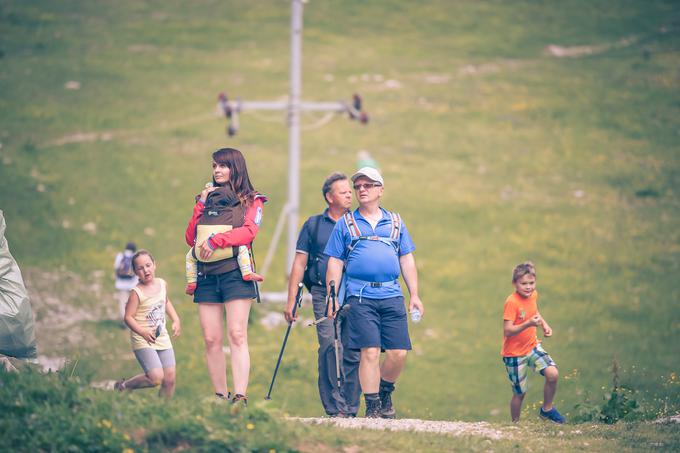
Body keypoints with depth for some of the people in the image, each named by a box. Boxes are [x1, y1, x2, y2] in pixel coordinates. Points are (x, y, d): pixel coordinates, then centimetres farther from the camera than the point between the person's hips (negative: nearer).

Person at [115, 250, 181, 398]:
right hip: (143, 341, -7)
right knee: (156, 377, -19)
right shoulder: (137, 292, -14)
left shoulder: (162, 284, 6)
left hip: (162, 338, 7)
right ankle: (123, 386, 2)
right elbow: (128, 317, -16)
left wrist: (176, 320, 14)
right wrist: (143, 332, -30)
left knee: (170, 379, -1)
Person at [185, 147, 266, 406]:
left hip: (235, 273, -4)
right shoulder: (207, 199, 19)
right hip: (207, 275, 5)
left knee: (237, 335, -13)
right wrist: (201, 205, 5)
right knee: (211, 339, -1)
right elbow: (191, 239, 12)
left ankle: (240, 398, -20)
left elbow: (249, 231, -9)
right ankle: (220, 397, 2)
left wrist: (216, 239, -18)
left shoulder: (251, 201, 9)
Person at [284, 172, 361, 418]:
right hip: (324, 295, -1)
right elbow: (299, 263, 11)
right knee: (330, 347, -15)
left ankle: (350, 409, 6)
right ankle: (335, 408, -13)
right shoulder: (314, 225, 11)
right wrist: (291, 301, 5)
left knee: (353, 354, -1)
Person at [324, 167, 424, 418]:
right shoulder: (345, 224, 12)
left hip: (392, 296, 2)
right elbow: (335, 263, 9)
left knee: (398, 353, -4)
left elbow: (407, 261, 17)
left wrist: (414, 295, 8)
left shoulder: (395, 223, 17)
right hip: (361, 296, -2)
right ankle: (372, 406, -4)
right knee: (370, 352, -11)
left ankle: (385, 394, 21)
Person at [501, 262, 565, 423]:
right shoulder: (511, 302, -23)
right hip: (514, 353, -6)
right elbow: (507, 330, -27)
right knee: (520, 392, 3)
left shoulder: (533, 295, -1)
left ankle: (547, 409, 7)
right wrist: (528, 324, -38)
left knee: (552, 373, -16)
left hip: (532, 346, 6)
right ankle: (515, 424, 26)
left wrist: (544, 324, 6)